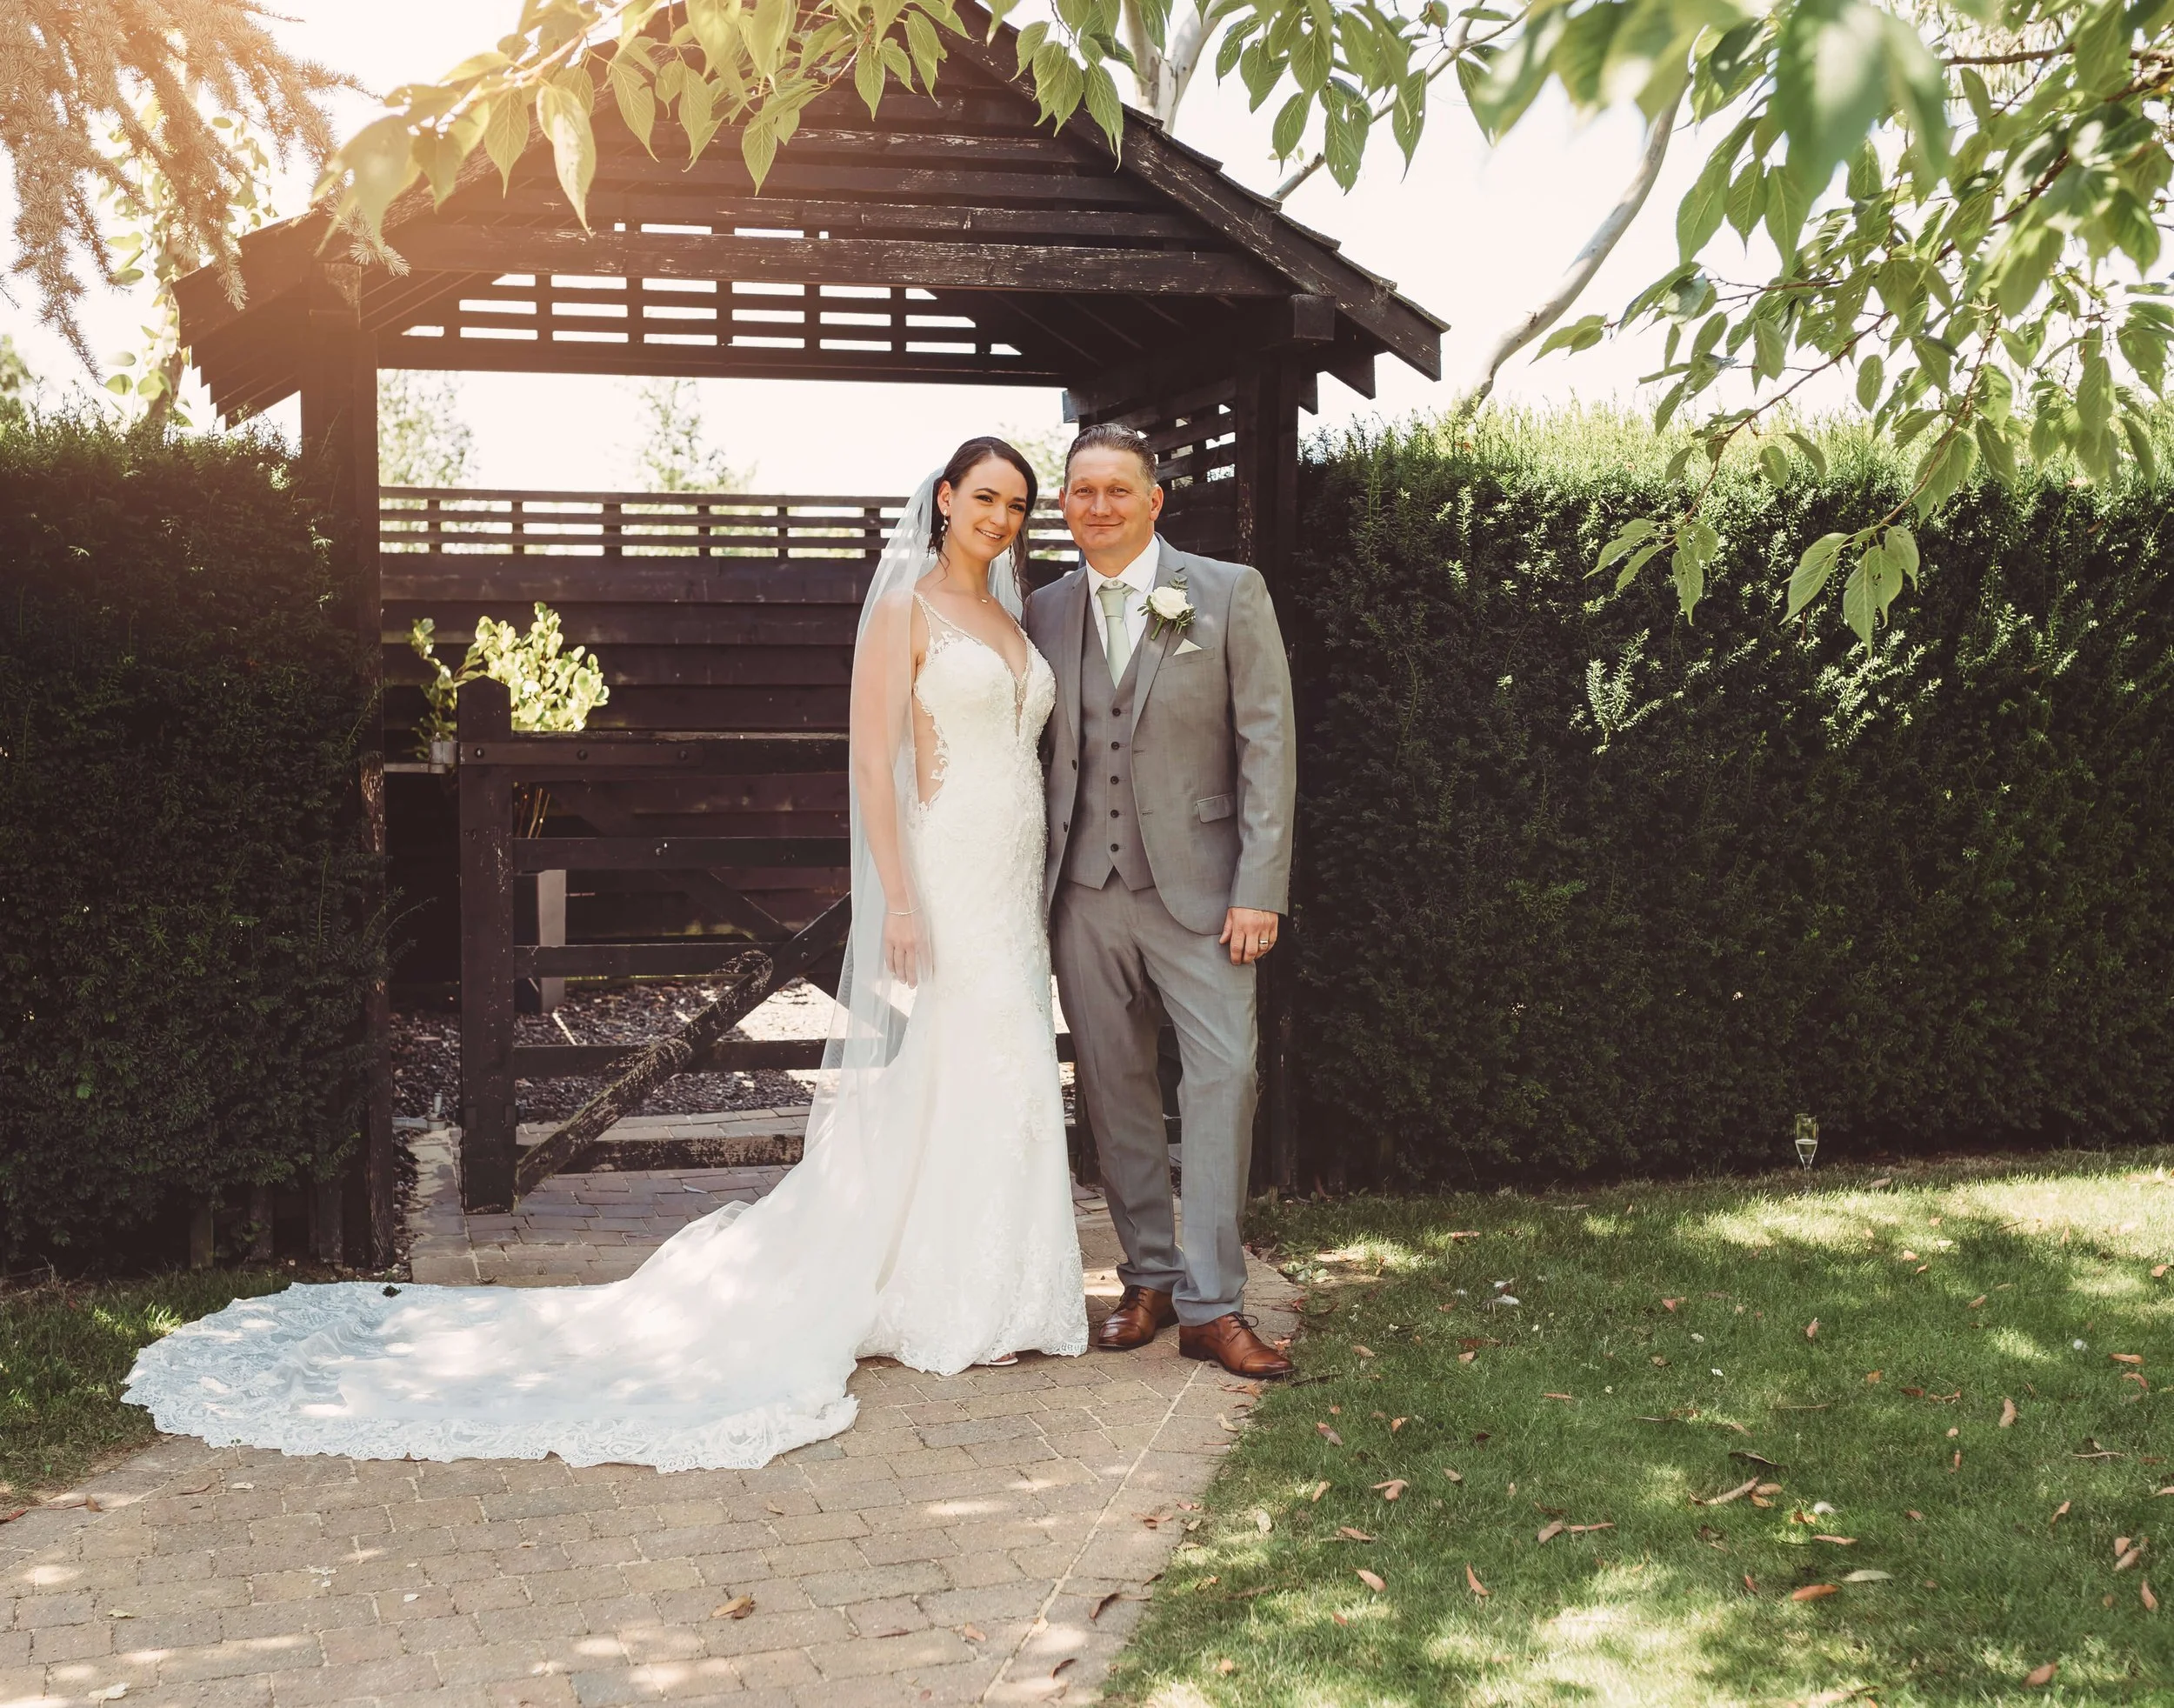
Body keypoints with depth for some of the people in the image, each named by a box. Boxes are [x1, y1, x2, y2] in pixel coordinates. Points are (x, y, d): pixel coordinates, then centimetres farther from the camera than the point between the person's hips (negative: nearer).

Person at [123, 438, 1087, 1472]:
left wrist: (1037, 902, 13)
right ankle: (932, 1307, 8)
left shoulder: (1010, 622, 16)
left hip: (1013, 888, 7)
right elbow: (873, 759, -12)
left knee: (1005, 1084, 8)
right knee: (925, 1085, -3)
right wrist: (897, 900, -18)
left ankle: (994, 1301, 17)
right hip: (940, 875, -7)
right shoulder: (902, 611, -6)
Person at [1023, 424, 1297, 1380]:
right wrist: (1031, 889, 8)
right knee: (1114, 1090, 8)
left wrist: (1259, 889, -10)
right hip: (1083, 895, 3)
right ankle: (1150, 1278, 21)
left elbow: (1267, 744, -3)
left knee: (1223, 1075, -10)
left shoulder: (1229, 594, 0)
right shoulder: (1043, 614, 9)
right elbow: (1036, 756, 14)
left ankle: (1211, 1304, -3)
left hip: (1196, 887, -3)